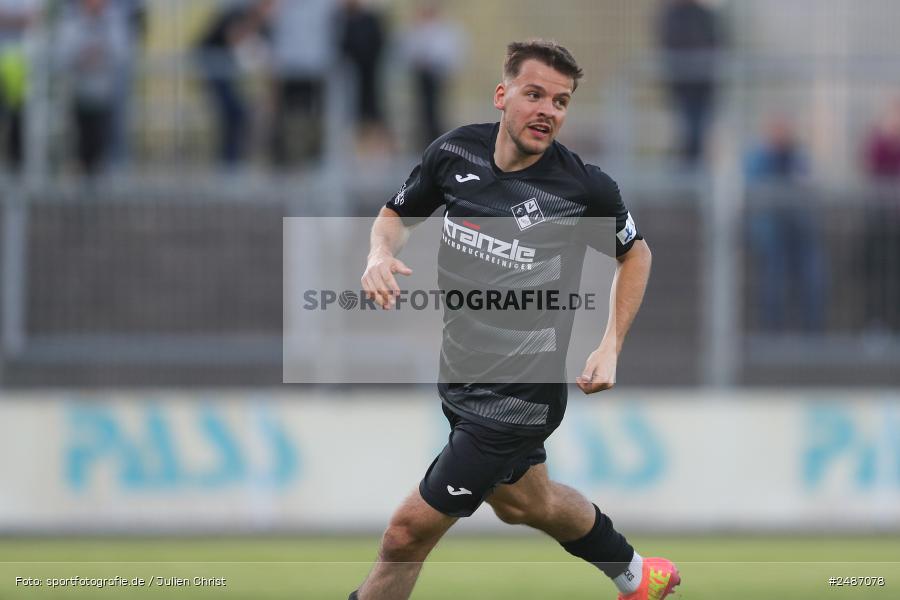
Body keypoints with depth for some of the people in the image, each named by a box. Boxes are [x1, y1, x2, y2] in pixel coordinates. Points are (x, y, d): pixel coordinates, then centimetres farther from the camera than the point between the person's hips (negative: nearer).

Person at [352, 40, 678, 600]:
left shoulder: (585, 187, -18)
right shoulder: (455, 153, -8)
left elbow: (636, 254, 2)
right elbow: (398, 214, 10)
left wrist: (611, 348, -7)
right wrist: (381, 253, -12)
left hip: (520, 398, -6)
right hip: (459, 374, 6)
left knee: (409, 532, -7)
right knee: (524, 500, 29)